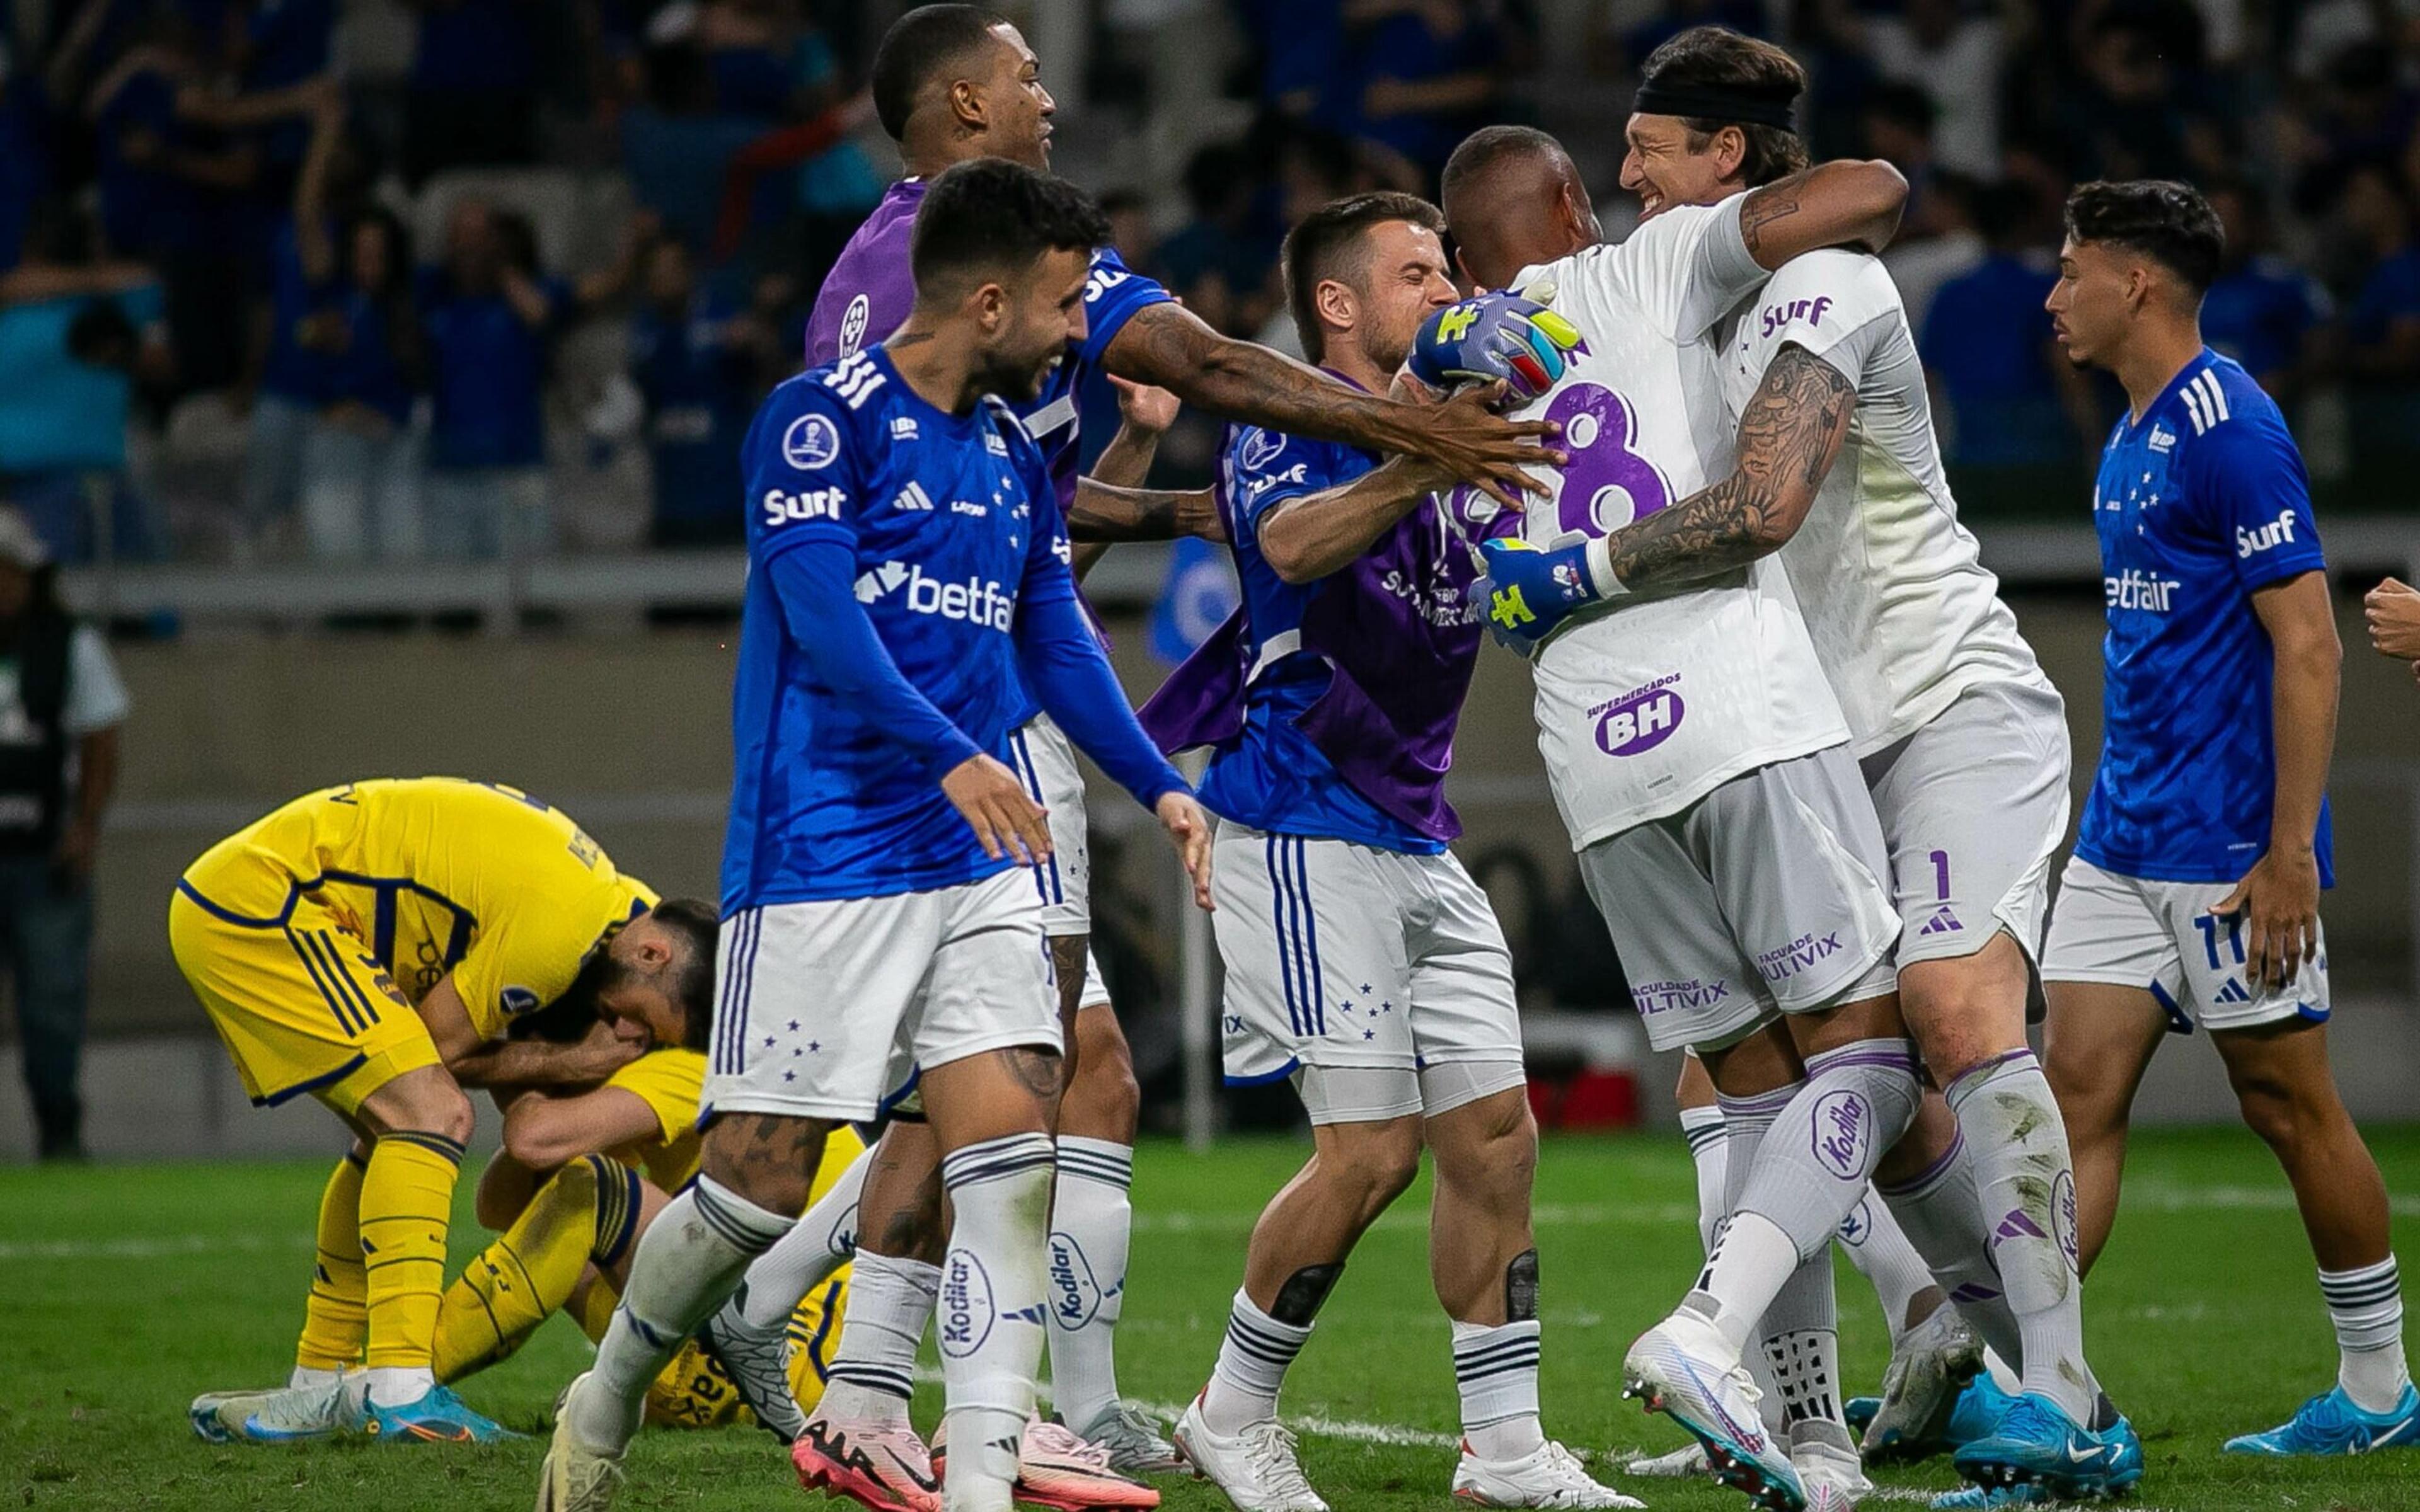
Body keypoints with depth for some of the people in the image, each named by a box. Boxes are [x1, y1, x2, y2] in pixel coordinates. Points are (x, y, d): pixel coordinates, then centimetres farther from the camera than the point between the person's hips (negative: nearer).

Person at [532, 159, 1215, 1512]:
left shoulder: (1016, 451, 14)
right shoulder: (823, 419, -8)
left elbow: (1055, 638, 20)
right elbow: (821, 612, -19)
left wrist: (1159, 787, 7)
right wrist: (949, 755, -32)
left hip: (982, 865, 6)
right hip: (825, 857, -6)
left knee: (1015, 1151, -9)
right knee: (764, 1178, -4)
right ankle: (608, 1402, 21)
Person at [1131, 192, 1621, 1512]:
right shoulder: (1284, 433, -9)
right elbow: (1292, 544, -31)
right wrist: (1417, 457, -46)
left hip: (1417, 837, 8)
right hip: (1305, 824, -8)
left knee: (1494, 1135, 3)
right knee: (1373, 1146, -11)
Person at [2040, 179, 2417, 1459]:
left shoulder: (2229, 428, -14)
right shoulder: (2130, 439, 14)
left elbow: (2307, 645, -18)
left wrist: (2290, 852, -21)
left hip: (2228, 847, -9)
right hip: (2124, 843, 9)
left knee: (2289, 1105, 1)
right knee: (2078, 1090, 0)